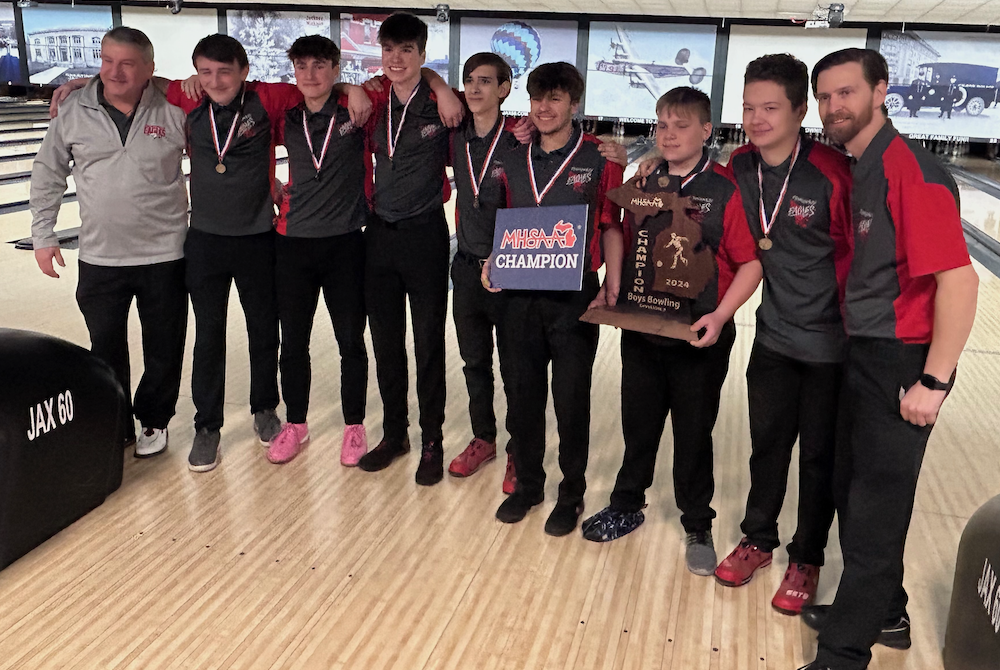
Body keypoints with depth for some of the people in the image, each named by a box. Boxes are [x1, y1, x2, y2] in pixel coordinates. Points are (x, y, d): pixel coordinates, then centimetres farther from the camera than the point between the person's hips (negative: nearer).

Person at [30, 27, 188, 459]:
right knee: (106, 351, 10)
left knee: (164, 350, 9)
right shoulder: (74, 112, -1)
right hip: (100, 259, 2)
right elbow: (48, 175, 8)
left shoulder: (174, 112, -6)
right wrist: (42, 235, 7)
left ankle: (153, 421, 30)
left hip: (164, 255, -1)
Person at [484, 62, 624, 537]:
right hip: (521, 295, 4)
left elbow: (612, 227, -3)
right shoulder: (514, 162, 9)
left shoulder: (599, 161, -4)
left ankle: (571, 494, 23)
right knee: (522, 394, 12)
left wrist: (613, 286, -12)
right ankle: (527, 484, 31)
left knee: (571, 400, 5)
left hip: (575, 297, -4)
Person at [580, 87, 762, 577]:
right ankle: (627, 505, 37)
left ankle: (697, 527, 27)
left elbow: (750, 264, -11)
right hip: (641, 331, 4)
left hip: (699, 337, -4)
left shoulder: (726, 191, -11)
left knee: (694, 435, 9)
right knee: (638, 424, 17)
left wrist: (719, 317, -21)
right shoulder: (644, 186, 4)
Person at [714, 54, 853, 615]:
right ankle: (758, 540, 37)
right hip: (775, 334, 4)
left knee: (820, 454, 11)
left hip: (830, 341, -4)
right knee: (767, 442, 17)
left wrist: (854, 325, -9)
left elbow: (861, 253, -13)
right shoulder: (740, 167, -5)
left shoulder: (833, 174, -20)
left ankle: (807, 559, 29)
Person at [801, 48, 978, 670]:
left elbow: (959, 279, -23)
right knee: (855, 490, 20)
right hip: (864, 355, 9)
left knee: (875, 508, 1)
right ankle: (884, 613, 39)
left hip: (899, 363, -9)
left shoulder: (910, 171, -19)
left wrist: (933, 381, -22)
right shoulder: (860, 171, 10)